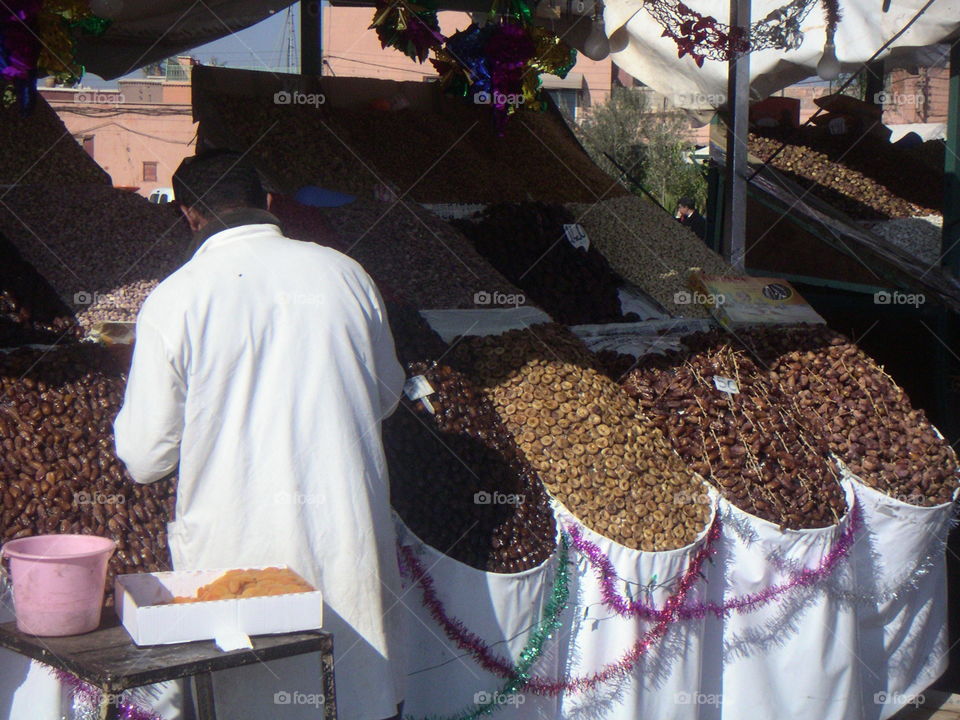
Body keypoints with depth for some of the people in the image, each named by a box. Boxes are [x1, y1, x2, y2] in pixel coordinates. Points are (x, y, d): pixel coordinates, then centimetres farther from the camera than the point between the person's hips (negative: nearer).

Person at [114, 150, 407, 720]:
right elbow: (387, 394, 13)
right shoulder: (343, 273, -1)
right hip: (348, 540, 3)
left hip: (238, 548, -2)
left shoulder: (173, 300, -10)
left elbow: (145, 459, -6)